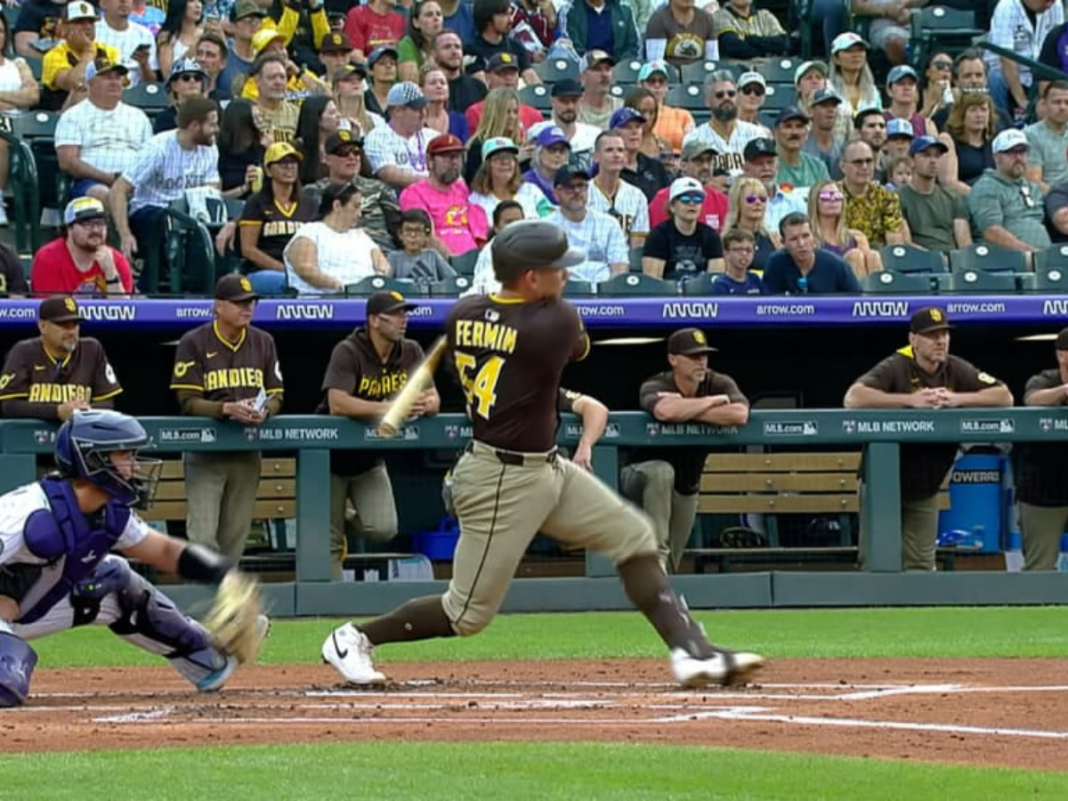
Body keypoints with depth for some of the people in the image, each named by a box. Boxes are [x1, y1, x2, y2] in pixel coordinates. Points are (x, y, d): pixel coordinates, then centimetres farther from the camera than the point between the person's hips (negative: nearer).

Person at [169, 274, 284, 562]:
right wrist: (227, 409, -26)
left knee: (235, 536, 7)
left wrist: (264, 411, -15)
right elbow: (188, 401, -10)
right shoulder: (194, 343, -5)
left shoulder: (263, 342, 9)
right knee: (203, 536, -12)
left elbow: (276, 395, 9)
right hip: (205, 453, -4)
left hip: (247, 454, 4)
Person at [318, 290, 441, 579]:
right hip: (333, 457, -4)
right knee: (329, 542, -4)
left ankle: (348, 521, 20)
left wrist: (425, 405, -32)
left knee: (383, 529, -12)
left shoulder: (411, 352, -3)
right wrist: (390, 408, -41)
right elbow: (338, 404, -32)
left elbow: (434, 400, -6)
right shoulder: (348, 352, -19)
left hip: (370, 458, 4)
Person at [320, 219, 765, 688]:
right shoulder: (556, 323, -22)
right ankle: (355, 640, 16)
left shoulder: (462, 315, -2)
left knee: (633, 536, 6)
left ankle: (691, 652, 2)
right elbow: (580, 348, 2)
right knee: (468, 614, 2)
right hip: (501, 481, -9)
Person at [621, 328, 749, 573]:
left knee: (669, 570, 3)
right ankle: (657, 552, -35)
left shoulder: (718, 383, -11)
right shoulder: (655, 387, -21)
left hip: (685, 489, 4)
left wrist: (686, 410, -33)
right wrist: (711, 401, -33)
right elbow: (665, 412, -48)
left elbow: (739, 414, -33)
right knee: (661, 471, -40)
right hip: (645, 480, -4)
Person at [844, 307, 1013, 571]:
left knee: (920, 566, 4)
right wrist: (909, 400, -35)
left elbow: (1005, 397, -5)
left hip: (925, 489, 4)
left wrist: (958, 399, -21)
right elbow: (853, 398, -31)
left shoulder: (956, 370, -1)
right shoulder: (895, 368, -15)